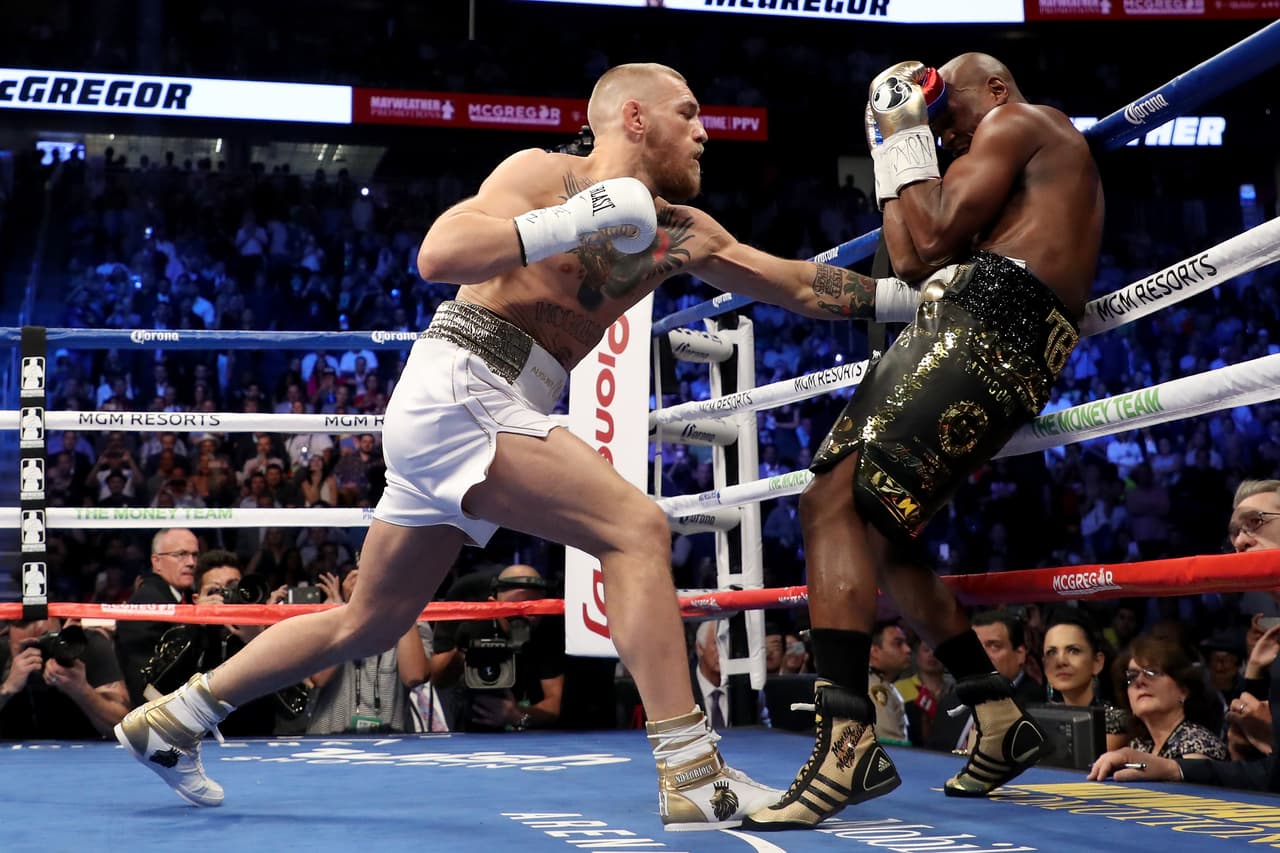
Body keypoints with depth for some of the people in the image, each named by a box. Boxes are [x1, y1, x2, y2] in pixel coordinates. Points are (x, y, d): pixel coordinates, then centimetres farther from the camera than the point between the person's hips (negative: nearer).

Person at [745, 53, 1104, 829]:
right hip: (1013, 356, 10)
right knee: (876, 528, 14)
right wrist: (898, 149, 30)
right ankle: (1001, 719, 17)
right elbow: (911, 261, 31)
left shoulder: (1017, 121, 5)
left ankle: (849, 740, -33)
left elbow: (933, 240, -8)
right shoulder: (1049, 165, 35)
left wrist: (906, 140, 5)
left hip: (985, 321, -10)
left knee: (836, 500, -21)